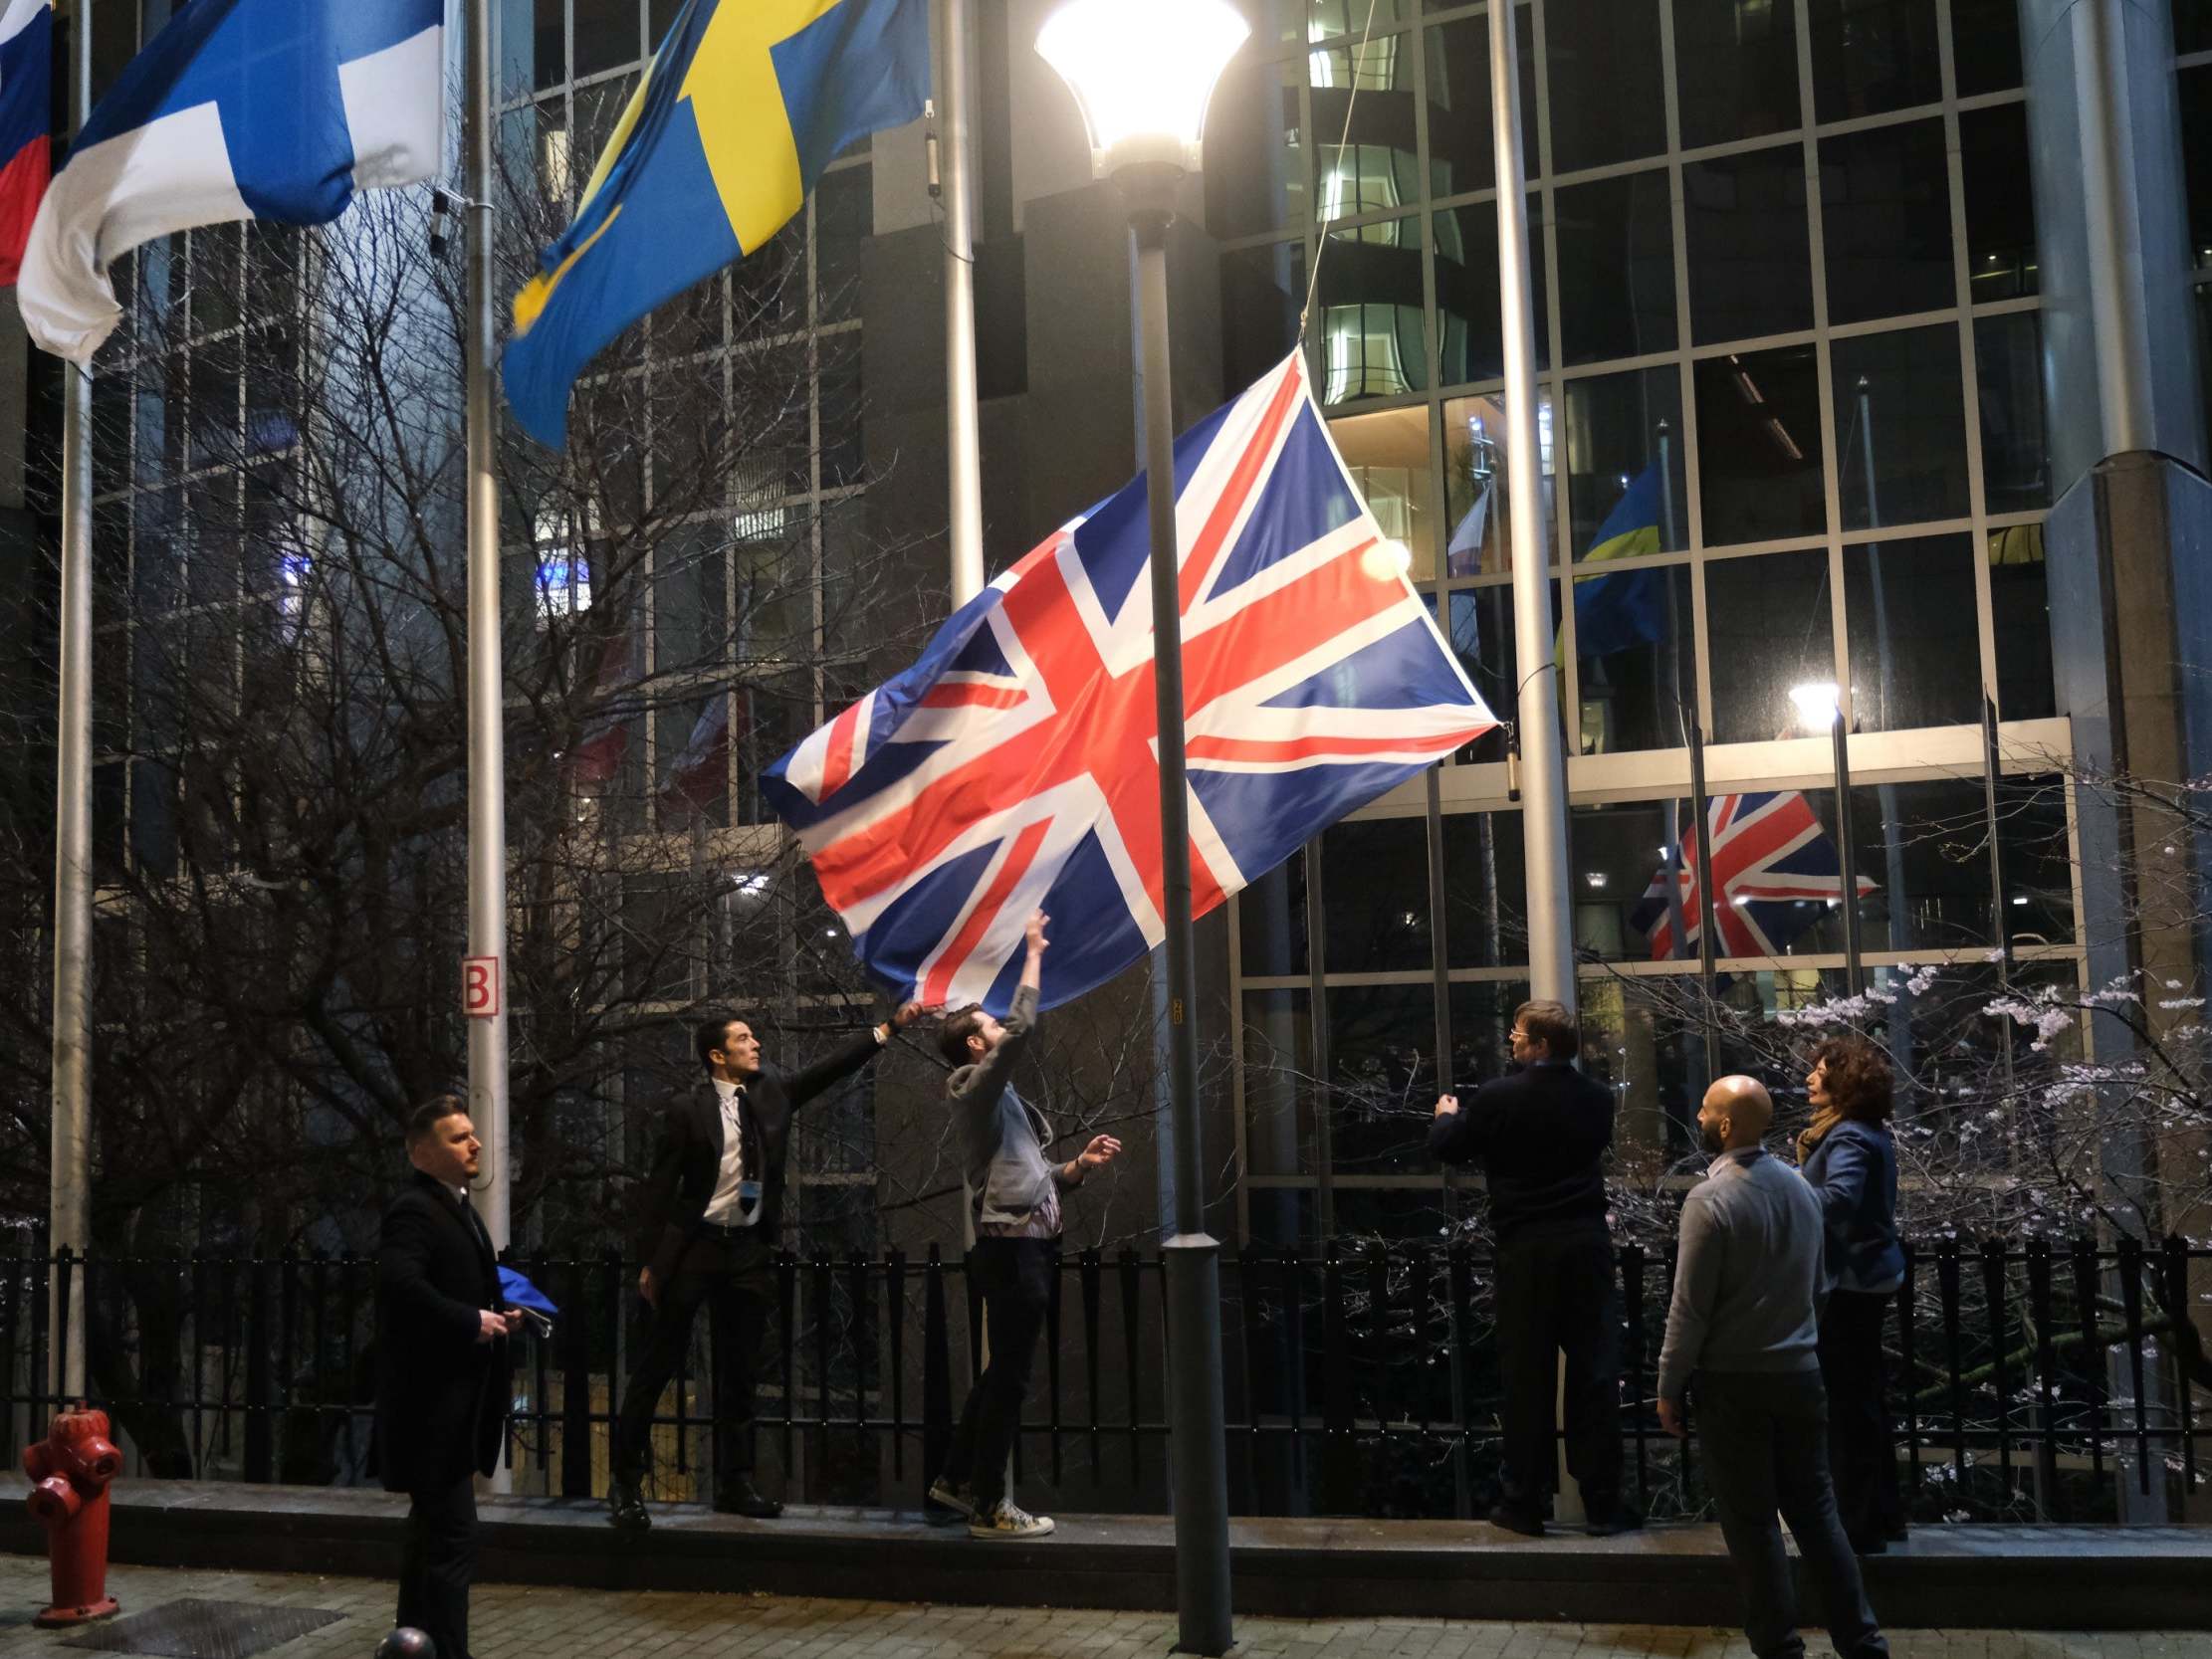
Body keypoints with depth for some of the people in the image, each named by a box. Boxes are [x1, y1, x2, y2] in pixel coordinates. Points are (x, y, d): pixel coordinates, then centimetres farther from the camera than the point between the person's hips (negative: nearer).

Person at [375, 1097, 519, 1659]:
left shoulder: (456, 1208, 16)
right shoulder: (413, 1210, -16)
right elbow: (401, 1283, -33)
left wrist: (499, 1315, 7)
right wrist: (471, 1323, -25)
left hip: (454, 1402, 11)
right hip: (433, 1402, -11)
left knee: (432, 1535, 19)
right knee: (452, 1539, -9)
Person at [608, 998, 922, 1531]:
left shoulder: (772, 1092, 6)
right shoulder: (686, 1108, -8)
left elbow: (832, 1066, 6)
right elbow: (660, 1186, -6)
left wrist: (890, 1026, 0)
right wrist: (649, 1260, -7)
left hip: (750, 1249, 5)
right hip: (693, 1246, -5)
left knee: (739, 1370, 10)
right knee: (659, 1363, 0)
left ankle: (735, 1483, 19)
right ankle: (626, 1482, 9)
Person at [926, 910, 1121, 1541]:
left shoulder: (998, 1102, 21)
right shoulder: (977, 1088, -8)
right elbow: (1024, 1027, -23)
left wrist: (1081, 1165, 6)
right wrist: (1033, 954, -14)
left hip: (1022, 1244, 10)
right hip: (1012, 1247, -10)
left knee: (1003, 1371, 17)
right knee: (1010, 1376, -4)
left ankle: (956, 1478, 26)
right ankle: (990, 1507, 3)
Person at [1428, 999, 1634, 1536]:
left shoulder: (1499, 1097, -9)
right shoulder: (1597, 1099, 2)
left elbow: (1446, 1147, 2)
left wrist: (1447, 1115, 25)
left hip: (1527, 1249, -2)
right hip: (1588, 1244, 3)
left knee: (1527, 1377, 6)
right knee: (1595, 1372, 7)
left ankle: (1523, 1502, 11)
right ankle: (1602, 1501, 10)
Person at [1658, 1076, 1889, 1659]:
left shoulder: (1710, 1199, -17)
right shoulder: (1800, 1187, 4)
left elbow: (1690, 1307, -16)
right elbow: (1815, 1288, 13)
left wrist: (1669, 1388, -7)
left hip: (1733, 1381, -6)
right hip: (1800, 1374, 6)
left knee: (1752, 1523, 4)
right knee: (1816, 1510, 13)